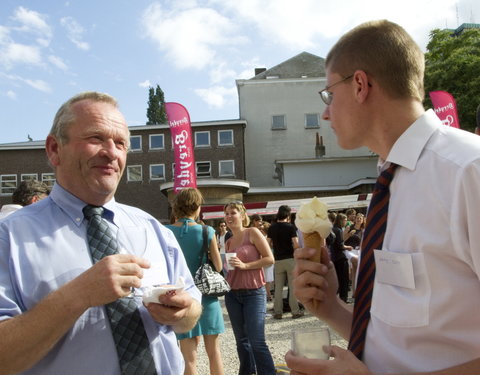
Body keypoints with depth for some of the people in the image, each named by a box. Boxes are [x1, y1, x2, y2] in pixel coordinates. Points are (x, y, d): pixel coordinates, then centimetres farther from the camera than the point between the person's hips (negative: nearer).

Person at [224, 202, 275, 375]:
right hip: (232, 294, 6)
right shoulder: (228, 242, 12)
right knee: (241, 340, 12)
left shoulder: (252, 233, -5)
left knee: (257, 341, -8)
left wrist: (245, 265, -17)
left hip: (254, 293, -6)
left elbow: (270, 259, -10)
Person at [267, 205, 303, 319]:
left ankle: (278, 312, 12)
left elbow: (269, 244, 5)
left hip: (278, 260, 3)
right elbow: (296, 245, -15)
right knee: (293, 286, 5)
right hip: (290, 258, -3)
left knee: (278, 287, 9)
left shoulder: (272, 228, 1)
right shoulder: (290, 227, -9)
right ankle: (295, 311, 9)